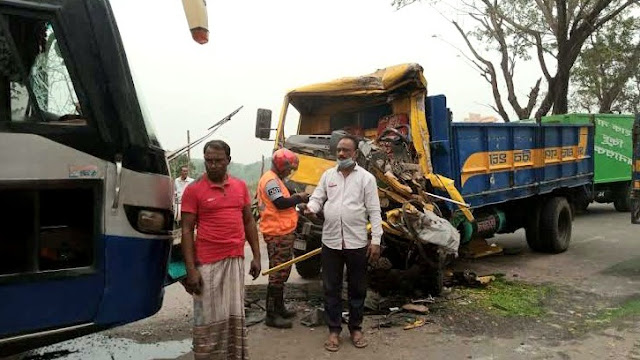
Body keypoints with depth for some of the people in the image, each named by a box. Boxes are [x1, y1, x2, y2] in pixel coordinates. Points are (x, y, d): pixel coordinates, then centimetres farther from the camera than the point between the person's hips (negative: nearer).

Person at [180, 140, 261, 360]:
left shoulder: (240, 186, 8)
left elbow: (249, 221, 13)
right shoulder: (194, 189, -5)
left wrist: (256, 256, 8)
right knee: (209, 319, 3)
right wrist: (191, 269, -12)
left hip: (236, 260, 5)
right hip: (209, 264, -4)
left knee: (236, 316, 13)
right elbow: (187, 231, -6)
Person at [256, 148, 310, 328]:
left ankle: (279, 308, 29)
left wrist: (296, 199, 3)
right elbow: (281, 203, -23)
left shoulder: (275, 179, 20)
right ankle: (271, 315, 0)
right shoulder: (270, 180, -14)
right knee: (277, 274, -6)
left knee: (282, 273, 18)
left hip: (283, 233, 11)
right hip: (277, 234, -11)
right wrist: (299, 198, -10)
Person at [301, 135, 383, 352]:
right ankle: (334, 330, 22)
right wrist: (311, 208, -18)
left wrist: (376, 240, -8)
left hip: (357, 242, -2)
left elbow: (374, 211, -3)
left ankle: (356, 328, 27)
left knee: (357, 288, 11)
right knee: (331, 288, 9)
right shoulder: (328, 175, 8)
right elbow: (317, 197, 7)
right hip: (331, 241, 2)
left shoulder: (366, 177, -2)